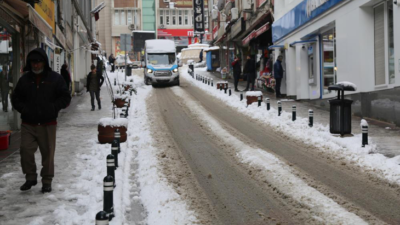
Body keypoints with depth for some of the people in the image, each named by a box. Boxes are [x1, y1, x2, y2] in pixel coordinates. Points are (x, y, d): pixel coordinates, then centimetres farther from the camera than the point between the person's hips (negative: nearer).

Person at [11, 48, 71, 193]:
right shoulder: (24, 79, 8)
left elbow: (65, 98, 2)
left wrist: (52, 108, -11)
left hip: (47, 124, -2)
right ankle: (30, 177, 13)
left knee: (48, 152, 3)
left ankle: (47, 181, 16)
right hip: (28, 124, 2)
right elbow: (15, 98, 15)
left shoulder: (55, 78, 0)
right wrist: (24, 109, -3)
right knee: (25, 150, -6)